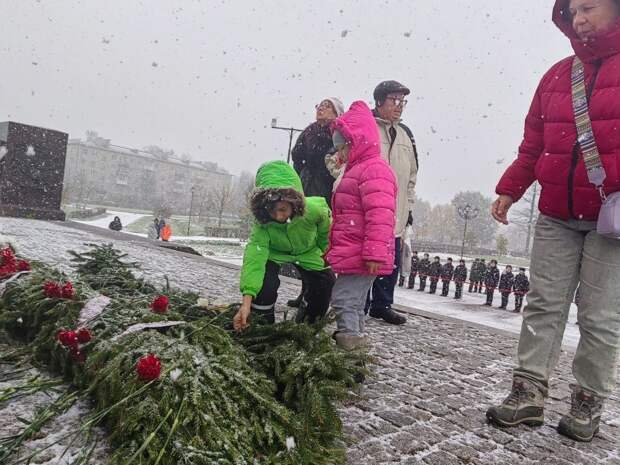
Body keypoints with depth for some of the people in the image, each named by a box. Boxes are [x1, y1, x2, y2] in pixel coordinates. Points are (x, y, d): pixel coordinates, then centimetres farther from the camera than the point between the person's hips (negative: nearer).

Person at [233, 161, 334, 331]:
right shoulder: (262, 222, -38)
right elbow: (254, 256, -46)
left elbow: (325, 232, -13)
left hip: (308, 252, 2)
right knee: (265, 284, -26)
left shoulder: (314, 209, -36)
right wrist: (246, 301, -56)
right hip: (274, 253, -2)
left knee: (325, 283, 1)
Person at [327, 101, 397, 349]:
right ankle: (355, 337, 29)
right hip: (351, 253, 11)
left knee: (343, 299, -9)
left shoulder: (374, 170, -13)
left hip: (360, 255, -11)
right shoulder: (357, 170, 22)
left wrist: (375, 253, -27)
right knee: (354, 300, 18)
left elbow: (380, 216, -24)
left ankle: (348, 340, -2)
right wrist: (334, 248, 27)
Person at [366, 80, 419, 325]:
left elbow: (411, 174, 22)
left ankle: (382, 304, 23)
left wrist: (408, 205, 18)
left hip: (396, 212, 7)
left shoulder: (405, 133, 18)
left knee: (392, 261, 10)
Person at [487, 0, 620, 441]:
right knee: (544, 304, 2)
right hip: (556, 216, 4)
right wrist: (509, 190, 7)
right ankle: (529, 392, 8)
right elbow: (533, 145, 15)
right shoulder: (558, 75, 14)